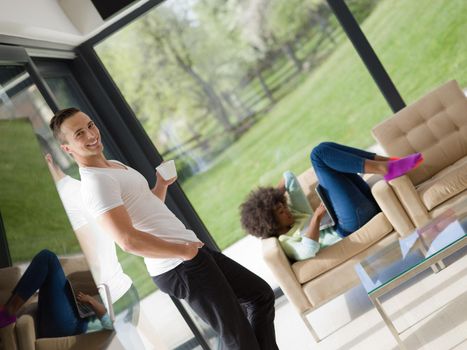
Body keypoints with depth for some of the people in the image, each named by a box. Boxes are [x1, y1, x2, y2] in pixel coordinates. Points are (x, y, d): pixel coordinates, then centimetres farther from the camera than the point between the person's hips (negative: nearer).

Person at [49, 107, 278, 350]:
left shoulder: (114, 165, 15)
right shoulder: (95, 183, -19)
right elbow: (128, 240, -29)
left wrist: (162, 184, 7)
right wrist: (183, 251, -20)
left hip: (189, 250, 10)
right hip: (179, 267, -10)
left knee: (261, 295, 18)